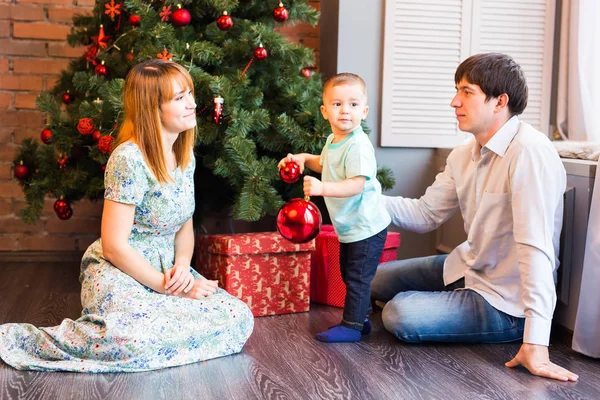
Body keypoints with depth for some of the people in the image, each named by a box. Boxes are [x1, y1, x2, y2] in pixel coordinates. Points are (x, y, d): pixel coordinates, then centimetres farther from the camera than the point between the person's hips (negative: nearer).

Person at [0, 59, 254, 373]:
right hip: (119, 274, -8)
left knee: (238, 319, -12)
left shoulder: (185, 156, 7)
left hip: (167, 272, 8)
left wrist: (183, 265, -7)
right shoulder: (129, 159, -18)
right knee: (134, 339, -37)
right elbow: (114, 246, -19)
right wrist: (171, 287, -15)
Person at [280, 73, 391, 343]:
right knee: (350, 276, 19)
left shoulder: (358, 145, -22)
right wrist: (305, 158, 11)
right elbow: (326, 164, 29)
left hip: (366, 228, -10)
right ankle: (360, 318, 31)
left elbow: (357, 185, -31)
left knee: (357, 278, -2)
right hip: (349, 228, 10)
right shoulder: (333, 141, 7)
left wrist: (323, 188, -40)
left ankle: (351, 326, 6)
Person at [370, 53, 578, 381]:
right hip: (467, 267, 9)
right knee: (376, 279, 14)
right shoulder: (464, 154, 1)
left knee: (398, 315, -22)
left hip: (505, 302, -9)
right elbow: (424, 215, 4)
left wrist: (535, 344, -39)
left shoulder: (528, 152, -28)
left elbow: (535, 247, -35)